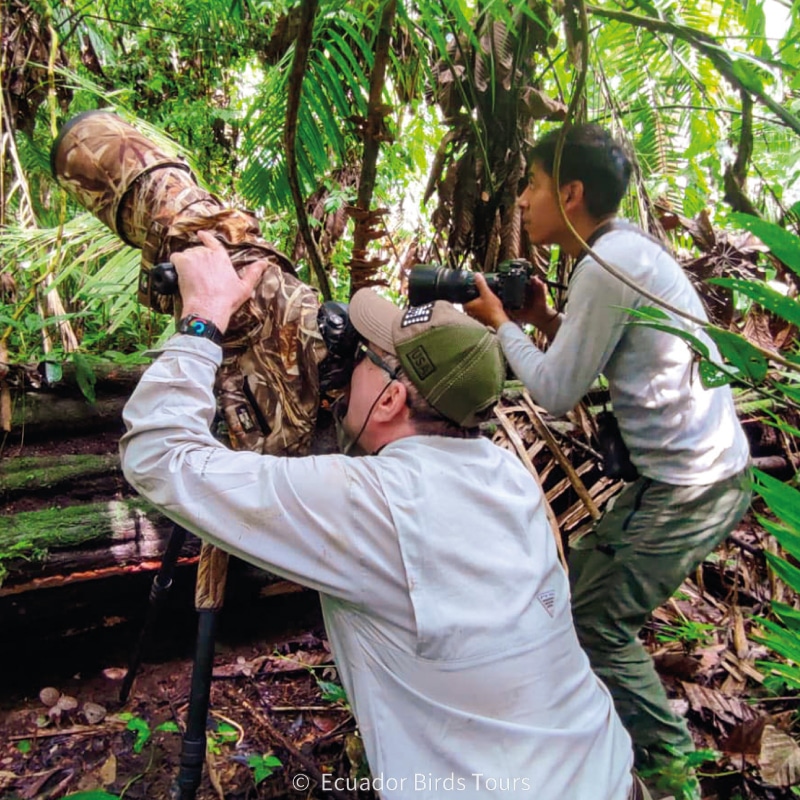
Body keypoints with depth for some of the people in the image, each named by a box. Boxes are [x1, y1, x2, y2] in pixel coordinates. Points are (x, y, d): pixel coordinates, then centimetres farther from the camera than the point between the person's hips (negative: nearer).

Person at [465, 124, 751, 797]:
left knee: (594, 622, 2)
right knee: (587, 583, 20)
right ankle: (631, 724, 40)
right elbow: (595, 358, 15)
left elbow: (555, 392, -17)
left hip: (693, 488, -10)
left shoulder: (608, 264, -21)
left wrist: (501, 321, -5)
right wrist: (547, 321, 5)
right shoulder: (627, 247, 9)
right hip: (690, 468, 10)